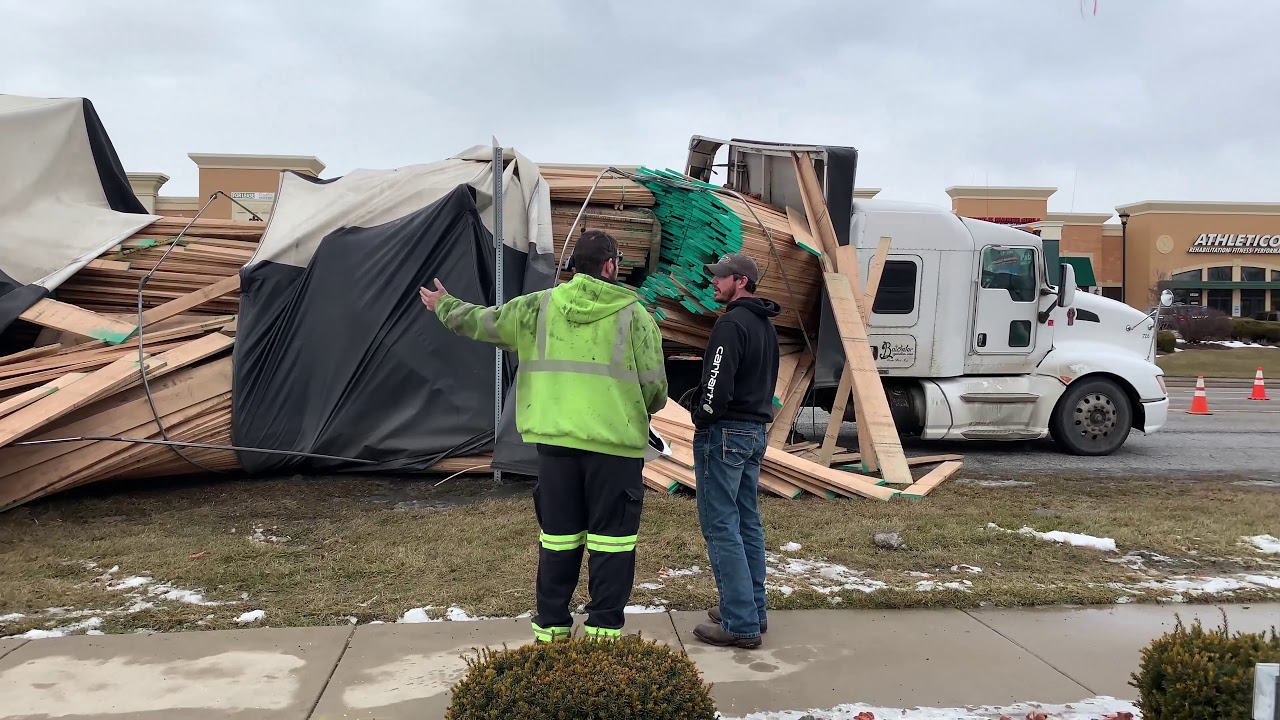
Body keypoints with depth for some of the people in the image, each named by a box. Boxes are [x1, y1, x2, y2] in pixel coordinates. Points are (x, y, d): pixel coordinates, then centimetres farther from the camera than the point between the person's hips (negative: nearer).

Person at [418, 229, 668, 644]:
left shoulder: (540, 307, 4)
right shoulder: (633, 314, -3)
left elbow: (484, 322, 13)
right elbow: (655, 387, -3)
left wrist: (445, 307, 32)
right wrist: (640, 411, 20)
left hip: (556, 439, 4)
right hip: (615, 442, -3)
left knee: (558, 535, 14)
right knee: (611, 538, 6)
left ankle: (551, 627, 22)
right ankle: (604, 629, 8)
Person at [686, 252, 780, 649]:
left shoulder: (731, 324, -16)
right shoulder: (766, 325, 15)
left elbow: (718, 384, -22)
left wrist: (702, 420, -7)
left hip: (724, 433, -10)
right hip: (755, 431, 10)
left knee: (721, 527, -6)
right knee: (748, 524, 14)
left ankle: (740, 624, -5)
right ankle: (754, 612, 21)